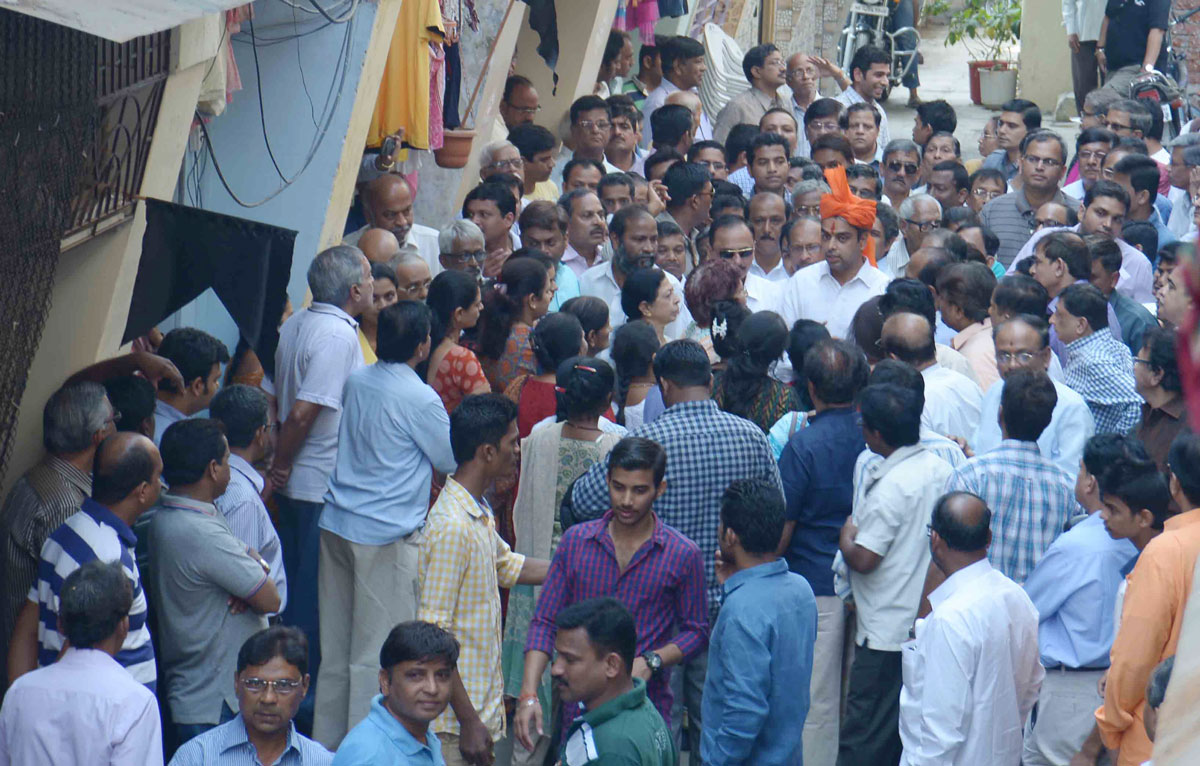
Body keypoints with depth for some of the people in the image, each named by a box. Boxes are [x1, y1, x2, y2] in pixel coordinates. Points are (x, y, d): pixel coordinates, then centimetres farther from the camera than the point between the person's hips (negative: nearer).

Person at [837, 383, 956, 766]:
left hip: (887, 633, -9)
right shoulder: (939, 468, 5)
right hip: (929, 627, 9)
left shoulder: (891, 487, -21)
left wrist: (846, 536, 0)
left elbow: (863, 559, -21)